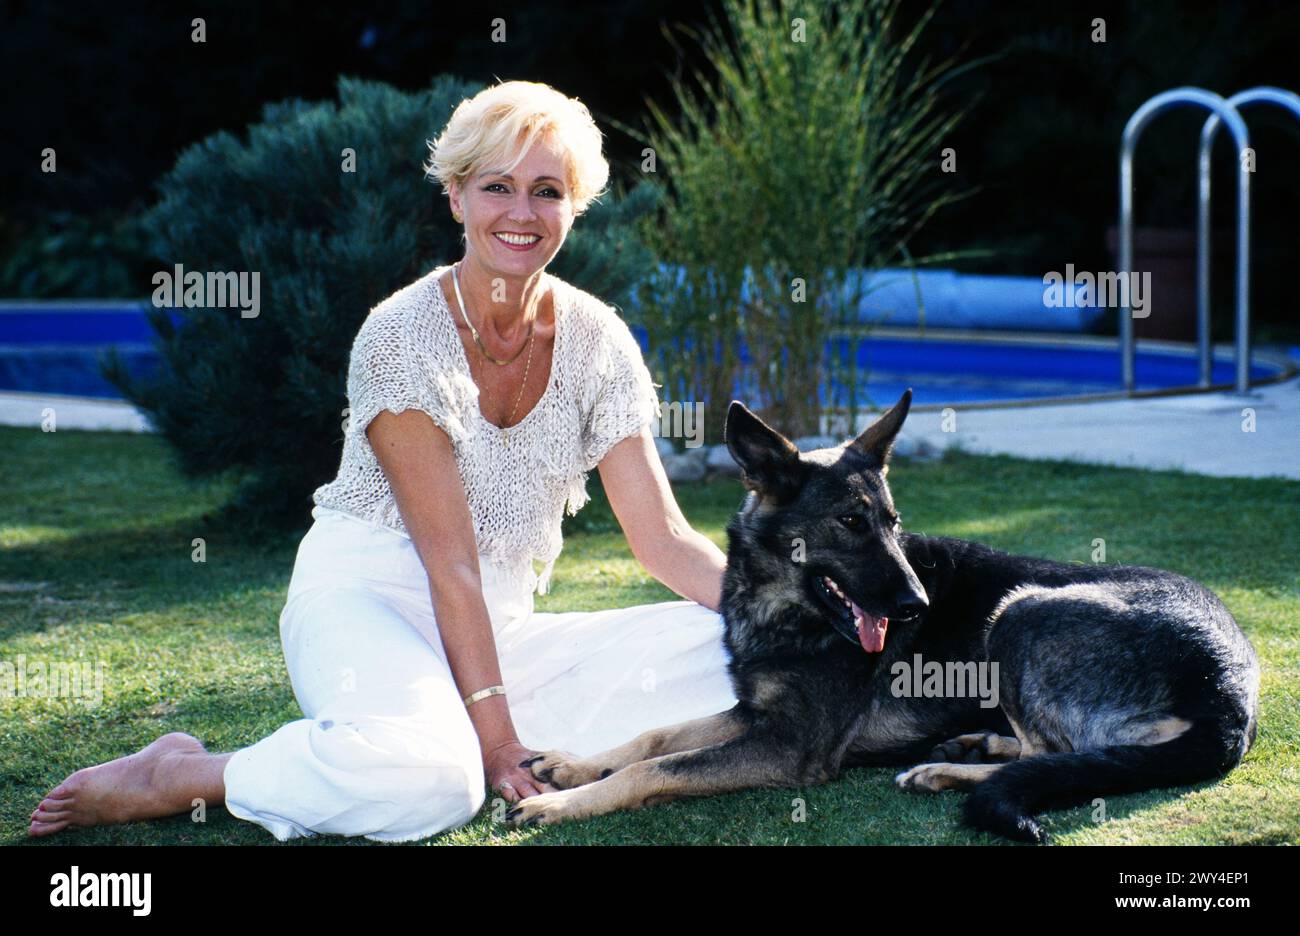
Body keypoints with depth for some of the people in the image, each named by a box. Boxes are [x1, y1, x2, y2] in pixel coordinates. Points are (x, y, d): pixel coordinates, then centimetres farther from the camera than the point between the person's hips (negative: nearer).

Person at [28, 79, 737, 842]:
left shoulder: (595, 340, 1)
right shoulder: (401, 337, -13)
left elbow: (665, 540, -1)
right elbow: (448, 559, -18)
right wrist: (495, 733, -23)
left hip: (500, 626, 6)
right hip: (371, 595, -6)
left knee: (720, 652, -16)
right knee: (425, 778, -39)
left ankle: (442, 727, -11)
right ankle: (173, 777, -14)